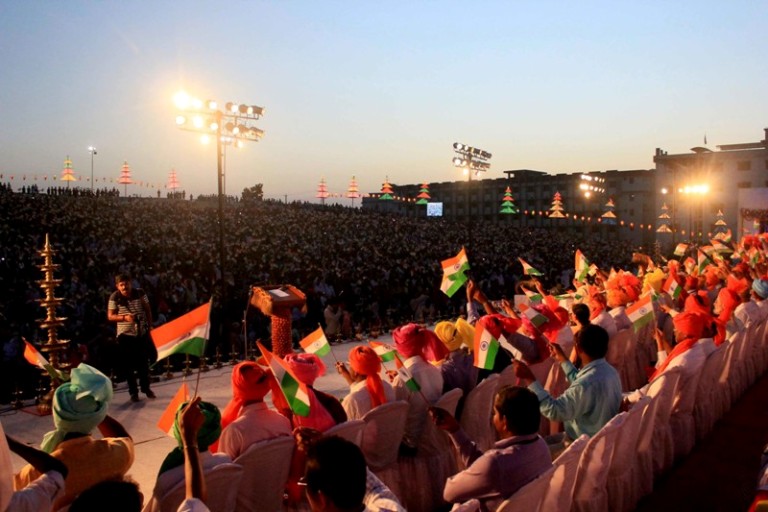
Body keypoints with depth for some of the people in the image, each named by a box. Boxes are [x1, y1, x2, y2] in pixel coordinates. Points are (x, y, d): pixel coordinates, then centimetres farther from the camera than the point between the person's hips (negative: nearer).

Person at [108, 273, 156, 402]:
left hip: (142, 333, 2)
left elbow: (147, 310, 7)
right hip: (125, 335, -2)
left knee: (144, 362, 11)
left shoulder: (140, 293, -5)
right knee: (128, 365, 4)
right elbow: (110, 316, -8)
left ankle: (146, 388, 28)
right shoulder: (115, 297, -10)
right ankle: (133, 392, 17)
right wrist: (124, 317, -25)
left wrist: (149, 325, 4)